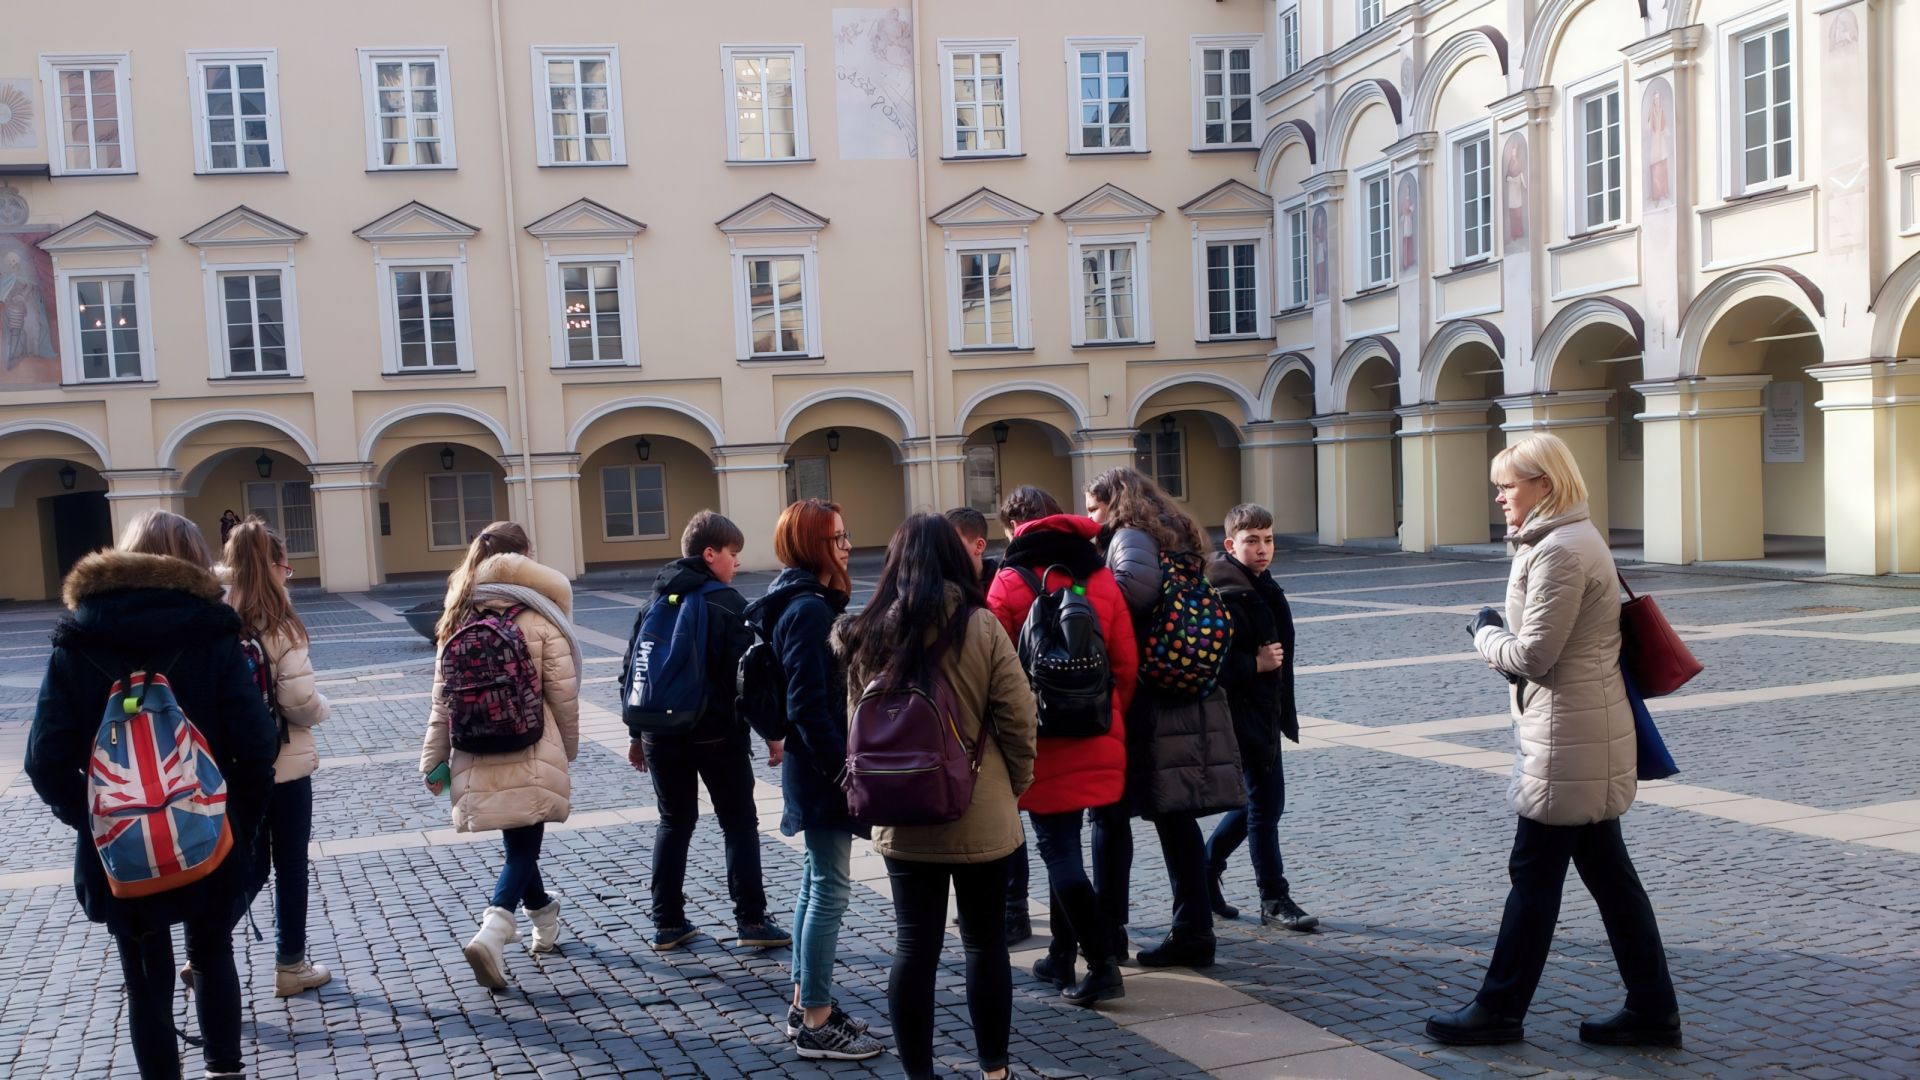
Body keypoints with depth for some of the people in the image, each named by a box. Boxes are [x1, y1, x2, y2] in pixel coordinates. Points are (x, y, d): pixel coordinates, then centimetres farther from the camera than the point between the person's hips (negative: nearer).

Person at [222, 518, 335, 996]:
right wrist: (322, 706, 1)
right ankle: (291, 966, 20)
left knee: (252, 865, 17)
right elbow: (300, 702, -20)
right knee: (290, 867, 10)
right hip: (285, 766, -5)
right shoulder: (278, 627, -16)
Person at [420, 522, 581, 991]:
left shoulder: (459, 618, 4)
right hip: (530, 758, -5)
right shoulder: (539, 619, -9)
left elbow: (442, 697, 5)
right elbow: (563, 694, -6)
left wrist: (435, 759, 12)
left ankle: (544, 917, 38)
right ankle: (493, 932, -18)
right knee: (523, 847, 1)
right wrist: (568, 746, 10)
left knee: (518, 842, 20)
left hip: (477, 760, 5)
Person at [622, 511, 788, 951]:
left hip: (662, 734, 5)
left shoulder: (655, 602, 9)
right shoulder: (728, 603, -9)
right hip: (717, 734, -5)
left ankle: (667, 923, 15)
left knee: (673, 823, 14)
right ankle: (751, 919, 5)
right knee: (739, 823, 6)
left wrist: (638, 733, 18)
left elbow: (631, 671, 11)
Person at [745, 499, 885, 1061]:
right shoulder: (808, 610, -18)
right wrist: (840, 768, -20)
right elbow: (808, 705, -22)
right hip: (821, 770, -10)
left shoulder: (811, 603, 13)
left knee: (816, 885, 16)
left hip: (813, 766, 10)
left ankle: (805, 1005, 26)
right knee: (830, 891, -3)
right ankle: (816, 1025, 5)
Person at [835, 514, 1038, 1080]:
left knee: (914, 947, 9)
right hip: (980, 817, -2)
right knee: (985, 943, 12)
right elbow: (1018, 718, -9)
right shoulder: (980, 626, -11)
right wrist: (1015, 787, 6)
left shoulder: (869, 633, -2)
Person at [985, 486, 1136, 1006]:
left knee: (1059, 850, 0)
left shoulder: (1011, 580, -8)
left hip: (1043, 742, -5)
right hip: (1098, 742, 5)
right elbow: (1127, 663, 4)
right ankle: (1062, 956, 26)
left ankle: (1102, 964, -6)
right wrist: (1113, 720, 16)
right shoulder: (1101, 574, 5)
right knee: (1064, 845, 18)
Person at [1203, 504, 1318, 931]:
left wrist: (1286, 711, 22)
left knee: (1256, 801, 16)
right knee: (1265, 803, -3)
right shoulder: (1223, 596, -17)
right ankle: (1274, 900, 8)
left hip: (1266, 712, 10)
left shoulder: (1265, 588, 13)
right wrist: (1255, 664, -22)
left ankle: (1203, 873, 30)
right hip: (1241, 715, -10)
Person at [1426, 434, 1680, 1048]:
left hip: (1567, 739, -10)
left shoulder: (1561, 552, -18)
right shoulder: (1569, 539, 15)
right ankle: (1652, 1010, 20)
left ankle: (1500, 1009, 12)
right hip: (1588, 737, 10)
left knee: (1534, 872, 0)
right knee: (1607, 871, 13)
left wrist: (1485, 633, -3)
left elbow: (1533, 654, -19)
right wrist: (1500, 632, 3)